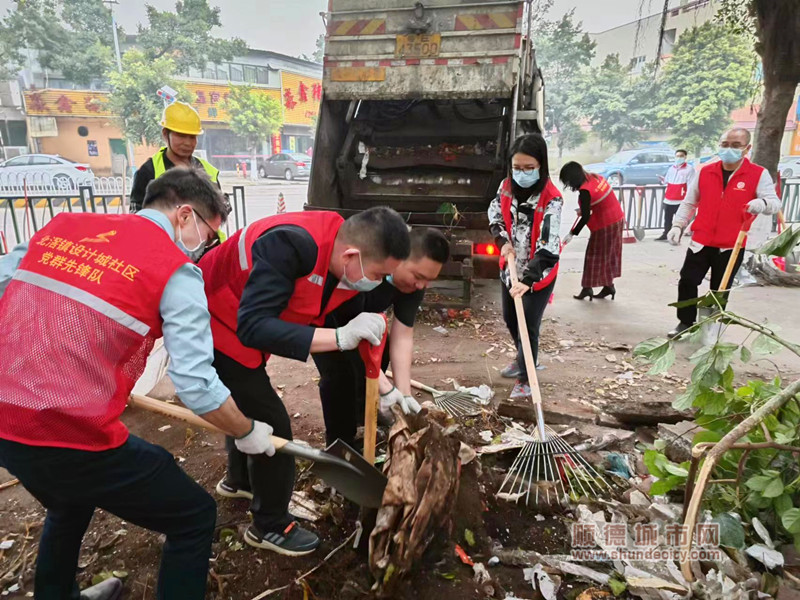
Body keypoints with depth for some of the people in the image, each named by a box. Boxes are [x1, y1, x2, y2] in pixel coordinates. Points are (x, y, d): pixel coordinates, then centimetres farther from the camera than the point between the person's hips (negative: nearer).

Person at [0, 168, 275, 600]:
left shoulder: (59, 226, 8)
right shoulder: (177, 271, -9)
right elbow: (197, 386, -14)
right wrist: (247, 432, 3)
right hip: (75, 437, -7)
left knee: (72, 501, 37)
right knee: (194, 517, 12)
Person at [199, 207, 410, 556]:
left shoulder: (347, 267, -11)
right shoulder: (290, 246, -38)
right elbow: (253, 327, -41)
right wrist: (339, 336, -44)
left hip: (240, 328, 8)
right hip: (212, 329, -8)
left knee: (248, 408, 27)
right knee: (271, 424, -3)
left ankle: (238, 481, 55)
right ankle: (270, 527, 20)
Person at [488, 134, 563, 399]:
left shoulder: (551, 199, -25)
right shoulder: (507, 186, -6)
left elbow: (548, 247, -29)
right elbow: (494, 213, 11)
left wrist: (527, 279, -37)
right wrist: (503, 241, -6)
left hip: (538, 273, -7)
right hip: (510, 267, 7)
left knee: (528, 326, -1)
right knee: (510, 318, 21)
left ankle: (525, 379, 19)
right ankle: (525, 359, 47)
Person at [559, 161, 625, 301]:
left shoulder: (585, 191, -23)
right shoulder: (595, 177, 3)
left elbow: (585, 217, -21)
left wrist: (572, 233, -14)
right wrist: (585, 209, 14)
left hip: (604, 225, -9)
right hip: (617, 219, 9)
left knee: (595, 256, 1)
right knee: (609, 254, 15)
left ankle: (587, 288, 9)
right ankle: (608, 286, 22)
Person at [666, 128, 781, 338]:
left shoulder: (759, 174, -4)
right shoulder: (705, 172, 3)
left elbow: (774, 203, -9)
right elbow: (689, 203, 10)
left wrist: (762, 203, -33)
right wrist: (677, 225, 0)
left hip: (731, 247, -2)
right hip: (700, 242, 2)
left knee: (720, 291, 9)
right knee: (687, 281, 2)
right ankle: (686, 322, 18)